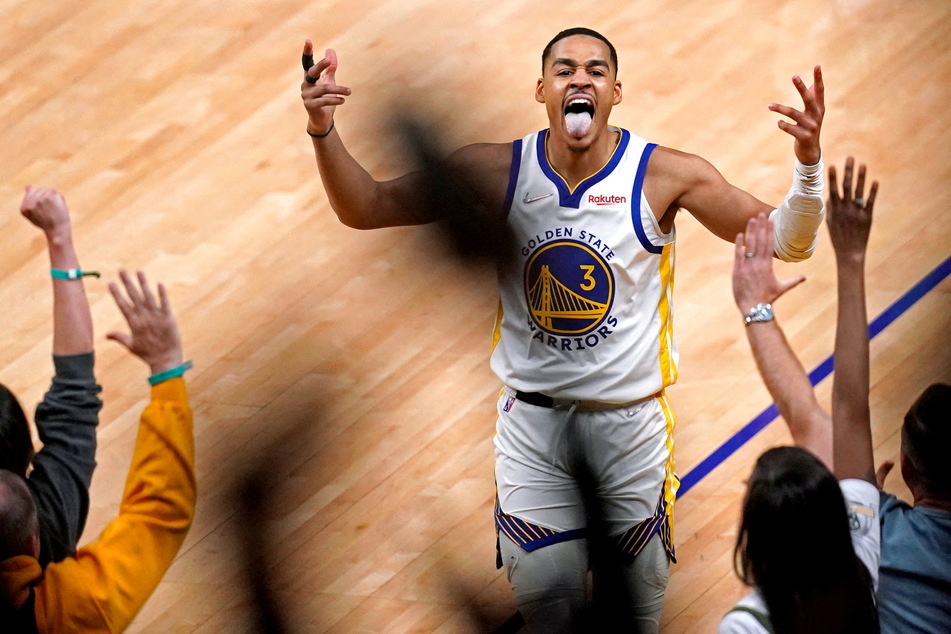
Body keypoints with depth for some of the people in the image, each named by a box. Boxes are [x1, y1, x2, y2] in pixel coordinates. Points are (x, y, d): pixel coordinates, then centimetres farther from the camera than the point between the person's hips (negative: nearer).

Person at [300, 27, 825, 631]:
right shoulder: (494, 171, -8)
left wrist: (808, 162, -27)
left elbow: (787, 242, -8)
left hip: (631, 420, -1)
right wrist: (323, 129, -21)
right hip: (533, 419, 1)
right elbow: (365, 209, -4)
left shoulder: (664, 175, -12)